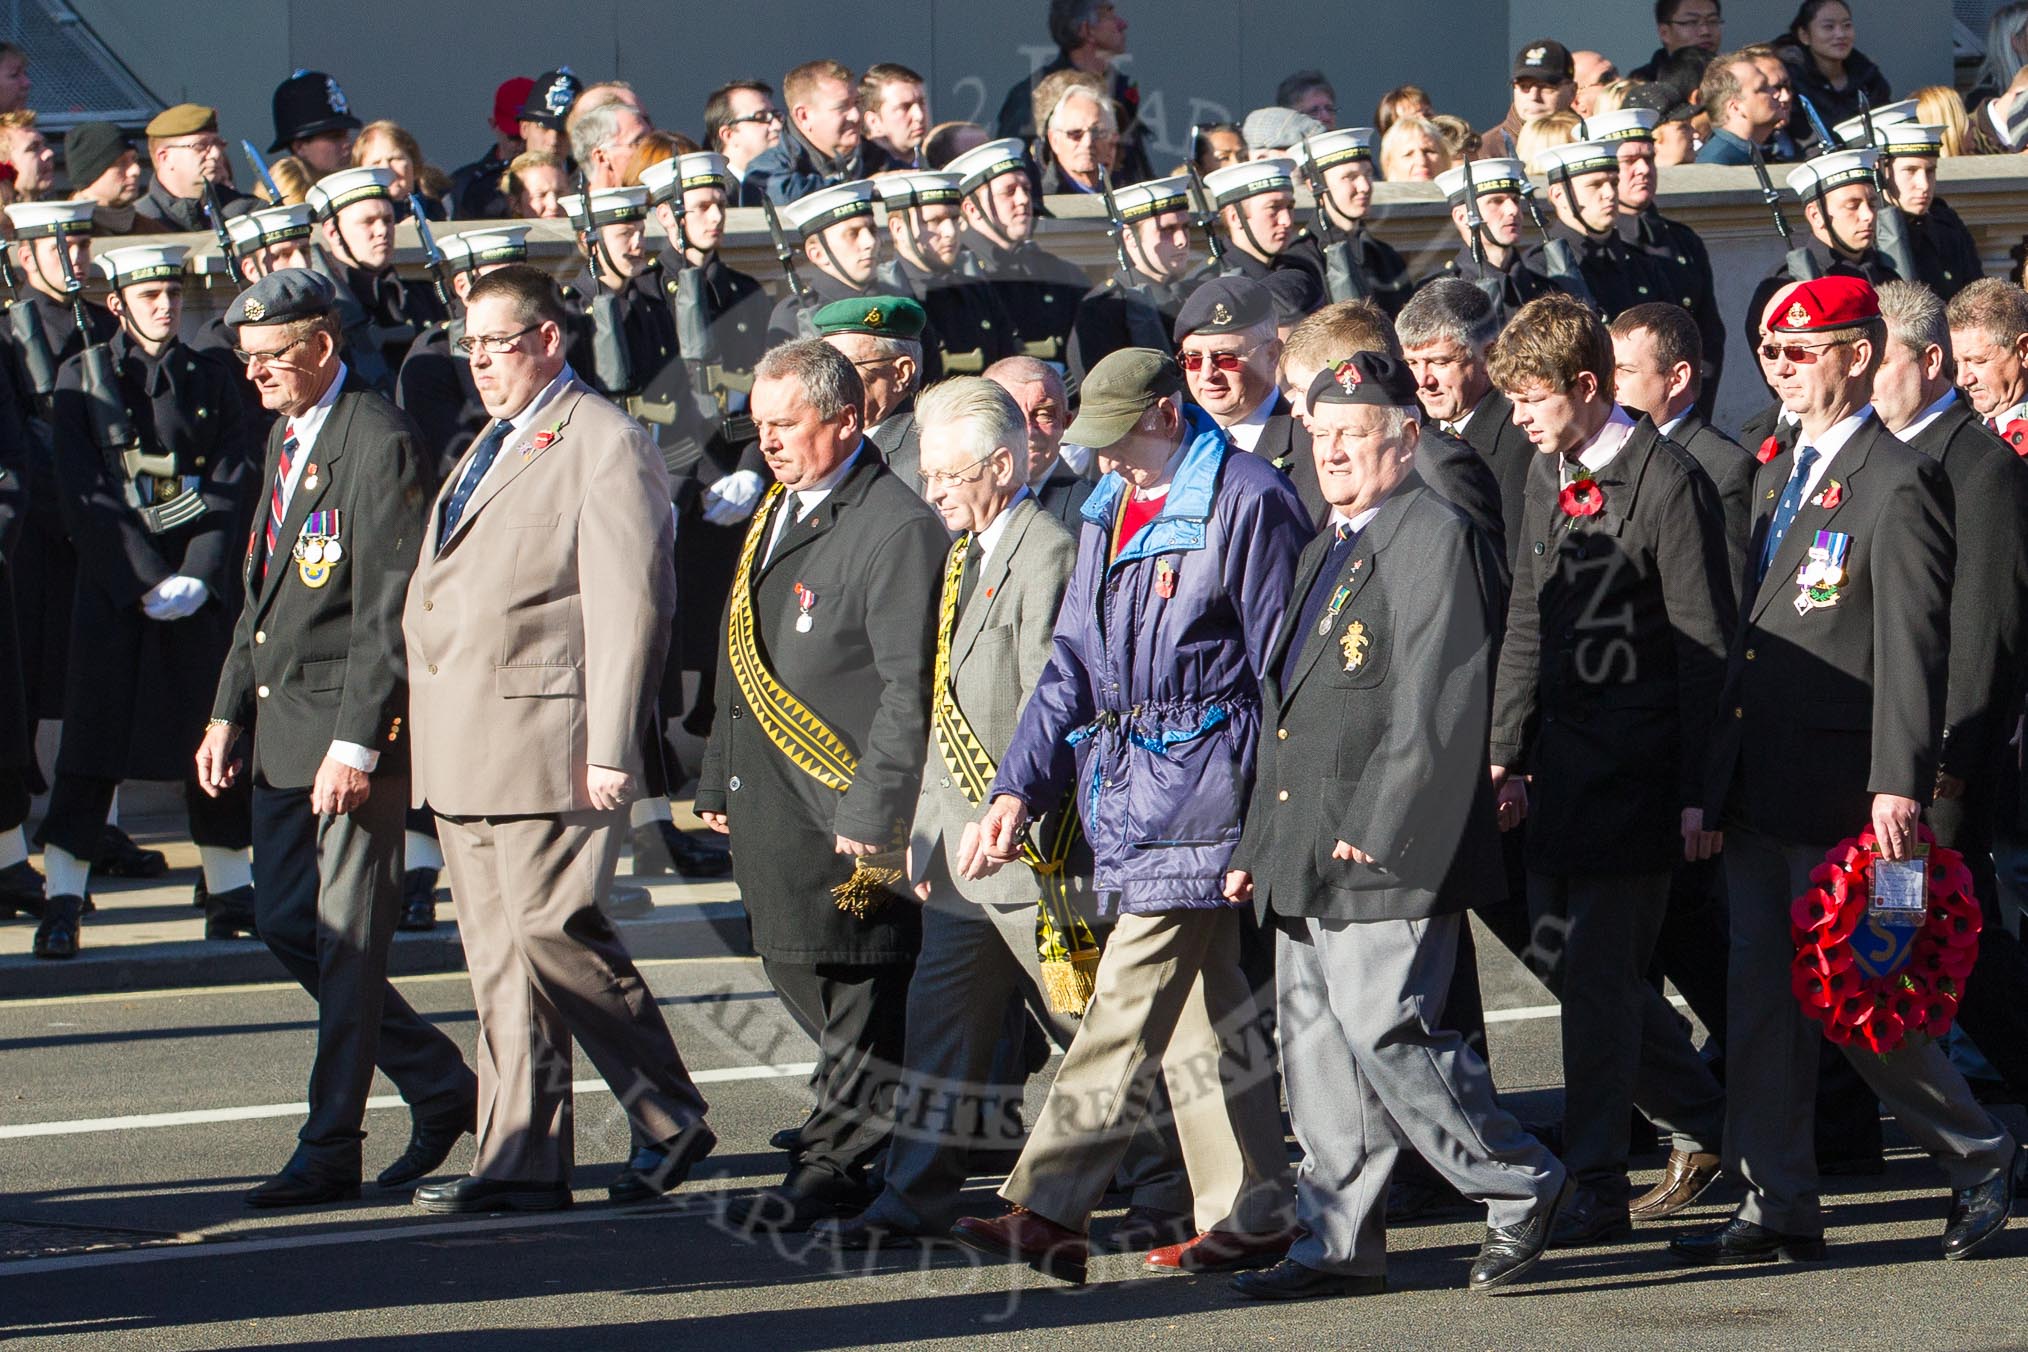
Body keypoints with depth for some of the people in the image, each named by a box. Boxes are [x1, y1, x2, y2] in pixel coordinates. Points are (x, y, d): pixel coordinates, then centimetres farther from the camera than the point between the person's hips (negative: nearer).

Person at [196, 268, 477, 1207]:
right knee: (285, 925, 10)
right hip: (280, 719, 10)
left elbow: (390, 610, -18)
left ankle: (331, 1151, 2)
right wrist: (230, 712, 14)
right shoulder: (285, 438, 16)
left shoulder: (377, 441, -14)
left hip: (352, 720, -10)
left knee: (346, 935, -3)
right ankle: (441, 1087, 21)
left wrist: (355, 744, -21)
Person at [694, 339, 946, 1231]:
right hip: (770, 804, 9)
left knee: (853, 992, -1)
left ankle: (837, 1166, 5)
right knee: (796, 973, 14)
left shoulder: (897, 530, -13)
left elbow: (908, 691, -17)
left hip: (844, 812, -9)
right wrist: (720, 782, 19)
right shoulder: (774, 515, 16)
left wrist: (872, 816, -21)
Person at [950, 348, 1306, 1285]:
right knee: (1201, 1009, 10)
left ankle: (1047, 1212, -13)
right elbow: (1073, 664, 18)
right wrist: (1019, 787, 7)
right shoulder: (1108, 515, 16)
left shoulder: (1248, 503, -9)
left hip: (1203, 780, -9)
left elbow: (1283, 668, -10)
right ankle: (1250, 1214, 13)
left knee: (1133, 998, -10)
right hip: (1125, 784, 9)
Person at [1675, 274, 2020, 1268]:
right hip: (1760, 791, 8)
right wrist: (1718, 777, 16)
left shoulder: (1898, 482, -10)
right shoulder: (1777, 474, 17)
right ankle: (1776, 1205, 11)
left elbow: (1913, 644, -15)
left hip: (1839, 788, -8)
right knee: (1760, 999, 7)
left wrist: (1899, 783, -22)